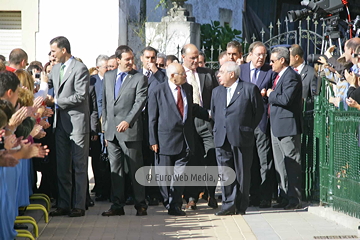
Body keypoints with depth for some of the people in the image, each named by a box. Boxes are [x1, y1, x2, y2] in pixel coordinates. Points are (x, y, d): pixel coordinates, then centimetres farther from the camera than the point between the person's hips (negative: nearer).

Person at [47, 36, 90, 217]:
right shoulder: (56, 68, 14)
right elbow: (47, 85, 27)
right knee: (62, 167, 9)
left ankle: (78, 206, 2)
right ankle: (63, 205, 14)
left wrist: (58, 102, -13)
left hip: (77, 121, -8)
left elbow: (81, 96, -17)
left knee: (79, 166, -1)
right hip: (61, 122, 8)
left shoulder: (80, 69, -11)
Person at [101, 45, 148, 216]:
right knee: (115, 169, 7)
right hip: (111, 130, 5)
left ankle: (140, 204, 6)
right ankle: (117, 205, 12)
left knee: (135, 169, 0)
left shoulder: (139, 78, -2)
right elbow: (105, 102, 18)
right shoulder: (108, 76, 14)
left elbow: (140, 102, -10)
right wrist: (105, 126, 13)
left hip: (130, 130, -5)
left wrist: (127, 121, -20)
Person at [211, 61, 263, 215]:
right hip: (222, 139, 5)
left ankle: (241, 206, 8)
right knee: (225, 173, 0)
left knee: (242, 173, 2)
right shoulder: (217, 91, 17)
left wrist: (248, 129, 2)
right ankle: (229, 205, 4)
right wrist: (218, 130, 14)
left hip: (242, 138, -5)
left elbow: (259, 111, 3)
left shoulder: (250, 89, -1)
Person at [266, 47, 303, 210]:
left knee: (292, 163, -6)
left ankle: (295, 199, -3)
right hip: (277, 127, 11)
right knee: (280, 165, 12)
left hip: (287, 126, -11)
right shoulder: (279, 76, 18)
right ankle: (285, 198, 18)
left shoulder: (291, 76, -14)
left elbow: (286, 99, -25)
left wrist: (271, 95, -11)